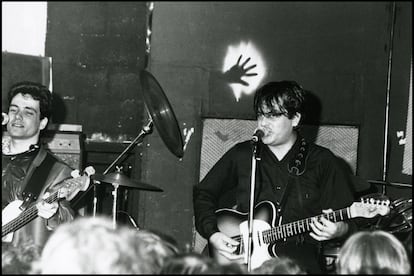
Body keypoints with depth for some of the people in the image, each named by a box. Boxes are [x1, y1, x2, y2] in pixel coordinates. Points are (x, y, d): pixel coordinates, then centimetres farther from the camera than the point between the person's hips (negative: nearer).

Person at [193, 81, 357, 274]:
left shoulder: (322, 162, 9)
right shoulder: (241, 155, 14)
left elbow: (352, 223, 9)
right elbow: (203, 193, 20)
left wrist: (339, 230, -14)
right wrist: (212, 234, 5)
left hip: (299, 259, -1)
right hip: (242, 258, 2)